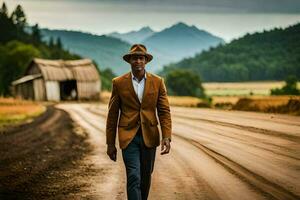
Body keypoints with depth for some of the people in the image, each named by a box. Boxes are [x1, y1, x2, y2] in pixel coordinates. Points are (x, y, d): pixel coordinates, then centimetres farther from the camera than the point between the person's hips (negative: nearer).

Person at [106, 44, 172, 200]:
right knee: (133, 177, -12)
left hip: (149, 136, 2)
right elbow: (112, 115, 3)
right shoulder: (119, 83, -1)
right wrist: (110, 144, 2)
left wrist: (167, 137, -11)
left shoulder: (157, 82, 2)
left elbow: (164, 111, 1)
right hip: (129, 136, -2)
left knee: (145, 178, 13)